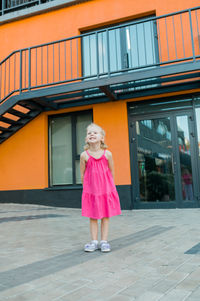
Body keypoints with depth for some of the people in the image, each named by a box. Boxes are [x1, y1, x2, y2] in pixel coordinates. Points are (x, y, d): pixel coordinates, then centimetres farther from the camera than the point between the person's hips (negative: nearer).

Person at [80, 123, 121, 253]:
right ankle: (94, 241, 19)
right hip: (90, 189, 0)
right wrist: (87, 187, 5)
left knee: (105, 216, 7)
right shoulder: (84, 155, -6)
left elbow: (111, 172, 5)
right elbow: (83, 174, 2)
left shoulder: (107, 154, -6)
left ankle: (104, 241, 18)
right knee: (92, 217, 7)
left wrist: (109, 186, 9)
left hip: (106, 189, 0)